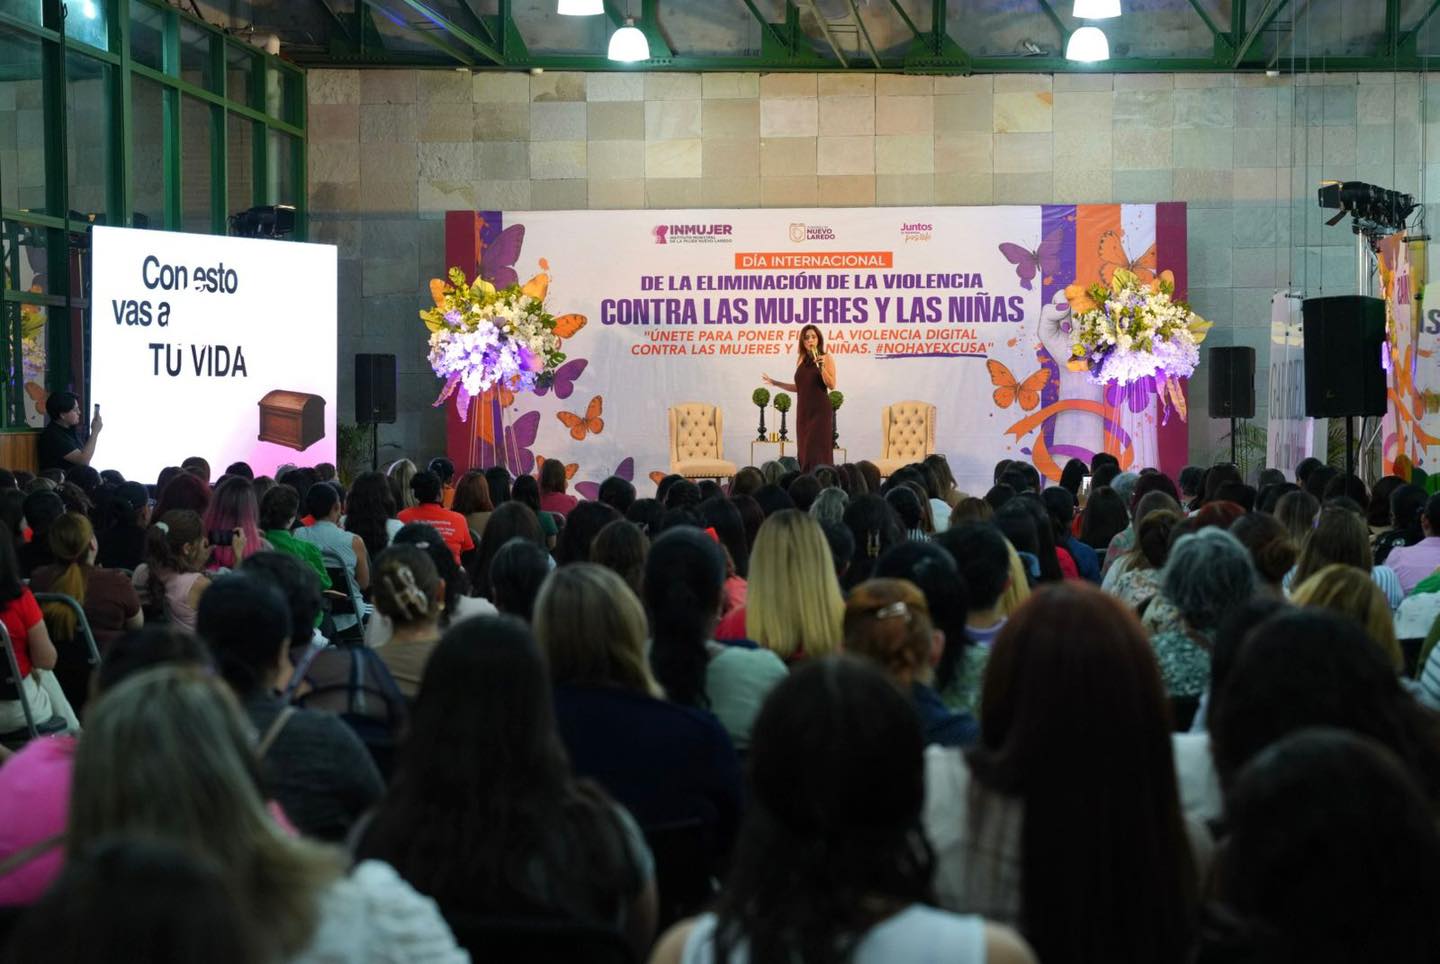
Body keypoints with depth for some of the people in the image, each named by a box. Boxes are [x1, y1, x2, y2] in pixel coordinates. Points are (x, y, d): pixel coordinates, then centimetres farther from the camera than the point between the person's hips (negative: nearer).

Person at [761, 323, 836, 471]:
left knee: (818, 450, -9)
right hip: (803, 410, 6)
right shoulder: (802, 361, 12)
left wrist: (822, 368, -23)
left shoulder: (826, 359, -3)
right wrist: (776, 383, 17)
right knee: (804, 450, 3)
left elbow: (831, 385, -11)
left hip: (820, 410, -6)